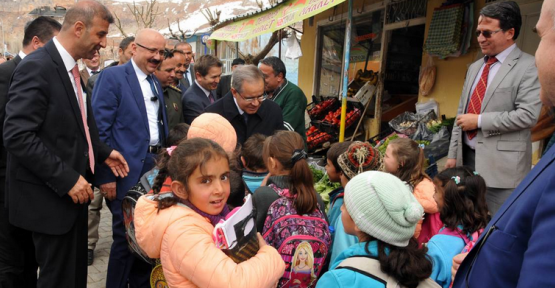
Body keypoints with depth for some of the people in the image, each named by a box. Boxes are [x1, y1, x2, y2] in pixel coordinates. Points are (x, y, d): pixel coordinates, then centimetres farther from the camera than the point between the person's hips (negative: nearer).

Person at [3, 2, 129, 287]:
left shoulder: (70, 68, 10)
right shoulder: (36, 67, -18)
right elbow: (17, 136, -24)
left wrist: (102, 152, 8)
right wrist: (67, 179, -23)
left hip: (72, 192, 9)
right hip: (51, 197, -9)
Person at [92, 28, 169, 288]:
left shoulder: (155, 82, 13)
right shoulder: (112, 76, -9)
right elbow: (99, 129, -14)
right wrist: (105, 174, -17)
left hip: (156, 167, 7)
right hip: (127, 170, -7)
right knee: (126, 236, 4)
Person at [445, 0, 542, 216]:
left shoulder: (529, 67, -7)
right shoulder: (475, 67, 15)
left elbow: (528, 115, -17)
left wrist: (479, 121, -15)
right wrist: (453, 154, 11)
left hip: (500, 165, -7)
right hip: (467, 158, 7)